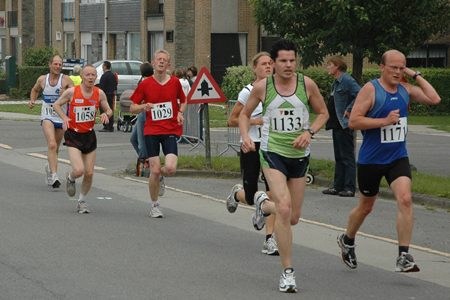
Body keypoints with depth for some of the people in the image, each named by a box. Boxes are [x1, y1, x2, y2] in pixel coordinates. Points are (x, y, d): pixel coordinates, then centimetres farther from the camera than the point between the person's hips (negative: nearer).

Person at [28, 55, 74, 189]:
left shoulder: (66, 80, -4)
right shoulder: (42, 79, 3)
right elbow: (35, 90, 24)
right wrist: (32, 100, 7)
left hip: (61, 118, 1)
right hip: (47, 117, -1)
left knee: (55, 148, 15)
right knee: (52, 145, -21)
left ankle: (50, 166, 45)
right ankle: (54, 176, -28)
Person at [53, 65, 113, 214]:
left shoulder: (99, 93, -2)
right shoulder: (72, 92, -11)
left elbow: (109, 110, 11)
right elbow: (57, 104, 4)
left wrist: (106, 114, -12)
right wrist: (64, 117, -13)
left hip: (89, 135, 3)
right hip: (73, 136, -3)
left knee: (89, 173, 2)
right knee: (78, 170, -19)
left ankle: (82, 201, 26)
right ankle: (70, 178, 20)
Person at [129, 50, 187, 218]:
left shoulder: (175, 82, 3)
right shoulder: (145, 84, 0)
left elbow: (183, 101, 19)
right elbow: (132, 108, 6)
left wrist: (180, 112, -1)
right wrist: (143, 106, -16)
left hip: (170, 130, 1)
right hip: (151, 130, -1)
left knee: (170, 168, -16)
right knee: (155, 169, -7)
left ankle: (160, 177, 23)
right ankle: (154, 206, 12)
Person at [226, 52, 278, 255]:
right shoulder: (248, 91, -5)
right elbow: (232, 120, -3)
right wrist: (255, 121, -13)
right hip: (251, 147, -3)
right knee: (251, 198, 2)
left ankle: (270, 239, -5)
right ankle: (237, 193, 39)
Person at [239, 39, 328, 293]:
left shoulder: (307, 84, -3)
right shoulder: (262, 87, -4)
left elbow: (323, 113, 8)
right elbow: (245, 113, 11)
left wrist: (309, 132, -10)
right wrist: (245, 136, -8)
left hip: (300, 155, 3)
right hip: (272, 153, -3)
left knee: (293, 218, 10)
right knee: (284, 209, -22)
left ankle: (264, 204, 46)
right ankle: (288, 271, -13)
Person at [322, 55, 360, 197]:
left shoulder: (347, 80, -14)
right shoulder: (335, 83, 17)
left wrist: (349, 110, -21)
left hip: (345, 125, -10)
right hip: (336, 125, 10)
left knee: (347, 156, -5)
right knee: (339, 157, 13)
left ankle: (350, 188, -2)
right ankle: (338, 186, 17)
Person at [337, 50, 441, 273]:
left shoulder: (406, 89, 6)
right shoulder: (370, 89, -10)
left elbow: (434, 99, -4)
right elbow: (353, 121, -17)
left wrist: (416, 76, -3)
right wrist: (385, 121, -22)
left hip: (398, 158, 3)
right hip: (371, 160, -3)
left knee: (405, 199, -18)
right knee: (365, 207, 12)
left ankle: (403, 257, -18)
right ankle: (347, 240, 41)